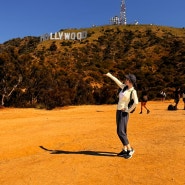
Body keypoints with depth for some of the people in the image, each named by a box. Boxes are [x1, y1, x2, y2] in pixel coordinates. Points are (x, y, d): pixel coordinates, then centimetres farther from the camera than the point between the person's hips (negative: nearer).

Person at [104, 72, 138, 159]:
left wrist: (129, 110, -18)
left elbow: (136, 102, -27)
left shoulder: (133, 91, -14)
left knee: (121, 132, -12)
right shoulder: (125, 87, 8)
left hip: (124, 113, -8)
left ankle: (130, 149, 0)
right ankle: (125, 150, 17)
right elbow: (117, 81, 18)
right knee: (121, 132, 9)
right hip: (118, 111, 8)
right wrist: (109, 75, 25)